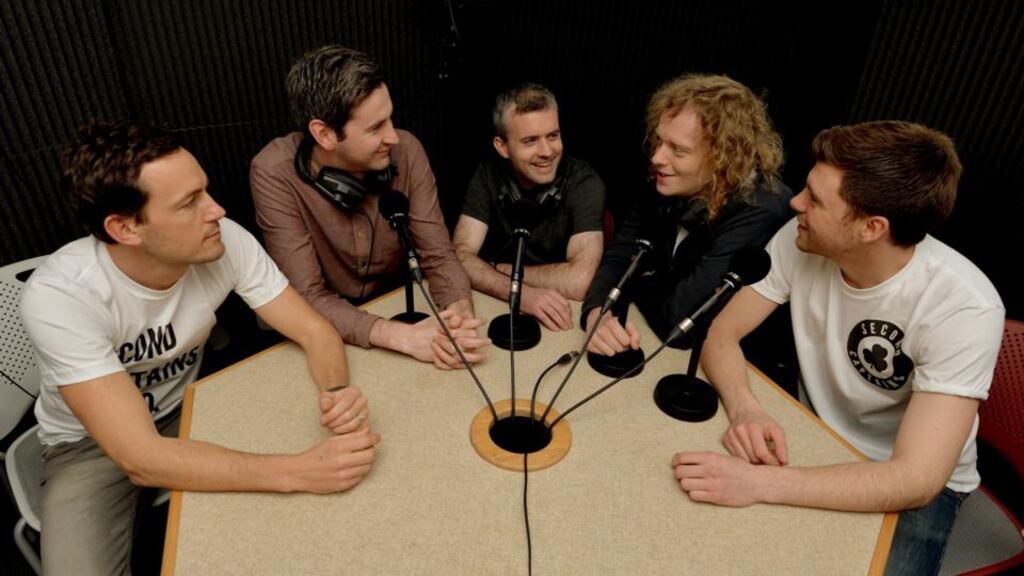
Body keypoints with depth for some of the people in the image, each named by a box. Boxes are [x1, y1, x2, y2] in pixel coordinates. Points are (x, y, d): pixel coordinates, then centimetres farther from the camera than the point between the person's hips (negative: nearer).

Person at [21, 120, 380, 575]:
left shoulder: (227, 242, -24)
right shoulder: (59, 297, -34)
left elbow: (315, 332, -17)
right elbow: (140, 458, -38)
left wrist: (337, 392, -40)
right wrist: (299, 471, -45)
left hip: (185, 410, 3)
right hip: (88, 444, -2)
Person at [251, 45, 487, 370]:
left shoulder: (406, 151, -14)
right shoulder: (274, 173, -21)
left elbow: (438, 255, -11)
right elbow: (308, 298, -23)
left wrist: (460, 309, -33)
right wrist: (402, 336, -36)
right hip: (328, 332, -1)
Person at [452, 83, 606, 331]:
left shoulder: (584, 182, -15)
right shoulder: (488, 175, -5)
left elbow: (579, 281, -26)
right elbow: (461, 258, -13)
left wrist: (497, 269, -14)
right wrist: (520, 292, -30)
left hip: (562, 318, -2)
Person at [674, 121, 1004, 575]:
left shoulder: (962, 308, -29)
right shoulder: (799, 240, -18)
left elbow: (914, 479, -32)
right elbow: (721, 335, -12)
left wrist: (758, 482, -41)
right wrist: (744, 410, -33)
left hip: (918, 480, -3)